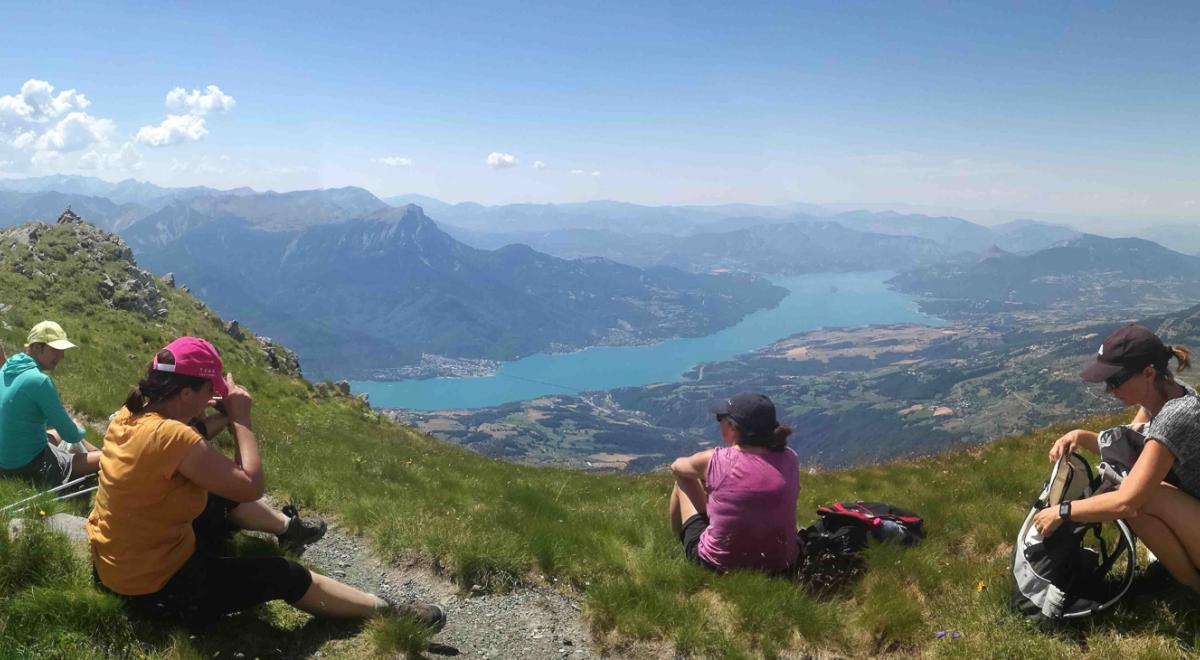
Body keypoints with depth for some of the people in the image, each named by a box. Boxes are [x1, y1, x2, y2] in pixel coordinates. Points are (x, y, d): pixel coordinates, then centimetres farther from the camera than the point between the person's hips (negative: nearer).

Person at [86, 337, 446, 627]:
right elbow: (251, 485, -25)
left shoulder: (127, 416, -5)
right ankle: (386, 610, 13)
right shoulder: (173, 438, -32)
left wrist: (198, 420, 3)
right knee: (285, 576, 2)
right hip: (158, 586, -9)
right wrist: (240, 417, -18)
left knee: (223, 497, 27)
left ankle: (288, 528, 54)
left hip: (114, 561, 9)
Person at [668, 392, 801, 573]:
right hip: (780, 566, 4)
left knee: (683, 481, 17)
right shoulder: (790, 459, -9)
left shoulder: (713, 460, -17)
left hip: (718, 565, -3)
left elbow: (676, 466, 6)